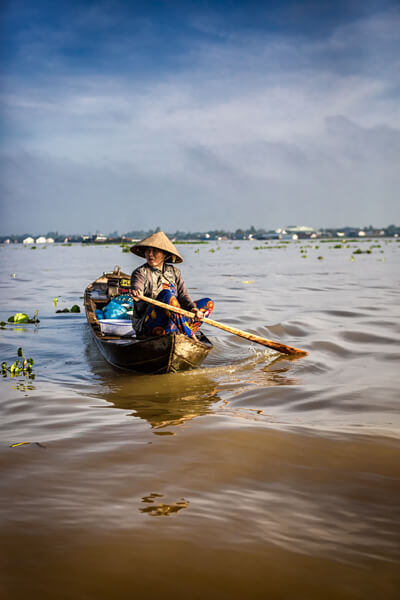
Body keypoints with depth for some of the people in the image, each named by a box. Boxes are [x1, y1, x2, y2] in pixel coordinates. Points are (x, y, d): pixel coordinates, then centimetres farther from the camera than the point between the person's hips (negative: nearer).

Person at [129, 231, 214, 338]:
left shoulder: (174, 271, 12)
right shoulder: (140, 272, -1)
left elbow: (183, 295, 2)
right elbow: (136, 287, -23)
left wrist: (193, 308, -18)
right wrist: (137, 296, -47)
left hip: (173, 323, 6)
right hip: (146, 324, -6)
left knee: (208, 303, -2)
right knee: (166, 294, -31)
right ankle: (190, 337, -32)